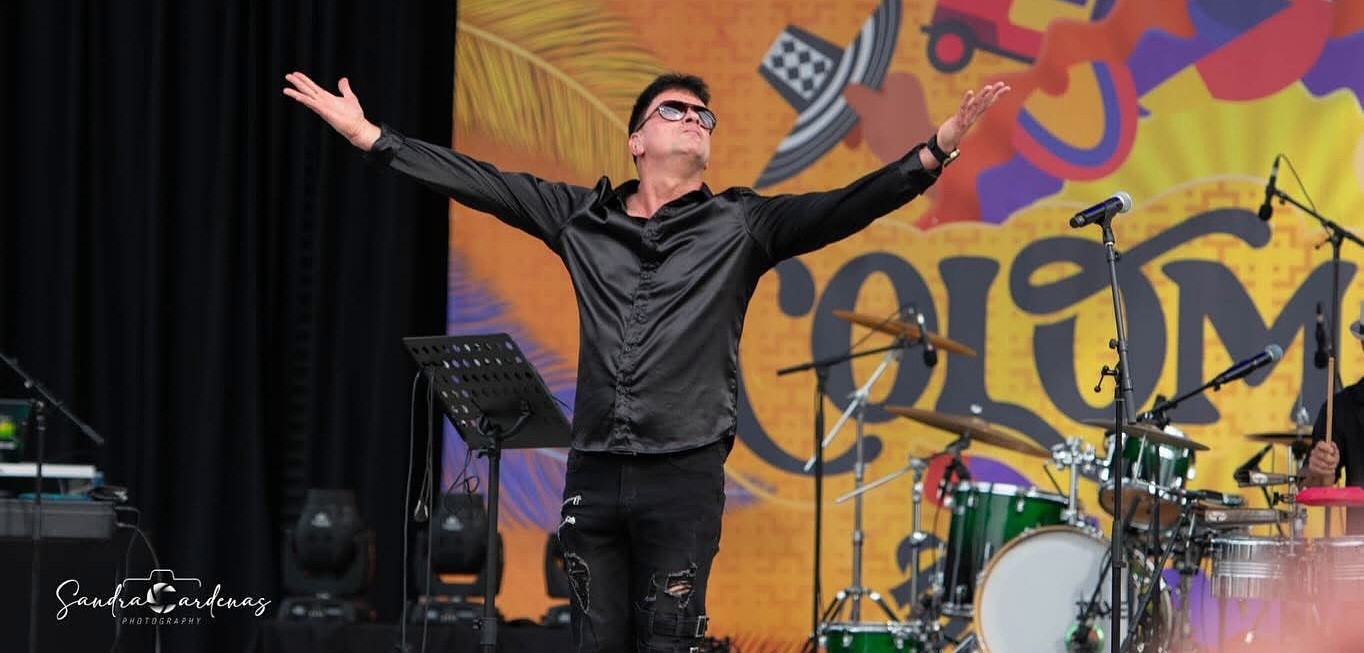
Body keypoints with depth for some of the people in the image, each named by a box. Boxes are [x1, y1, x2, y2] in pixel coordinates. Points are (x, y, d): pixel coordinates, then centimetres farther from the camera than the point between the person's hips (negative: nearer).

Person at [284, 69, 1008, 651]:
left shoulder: (742, 226, 4)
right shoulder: (583, 218, 11)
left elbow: (847, 206, -7)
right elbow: (476, 181, 10)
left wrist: (935, 150, -22)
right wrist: (368, 135, 6)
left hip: (684, 474, -3)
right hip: (594, 472, 3)